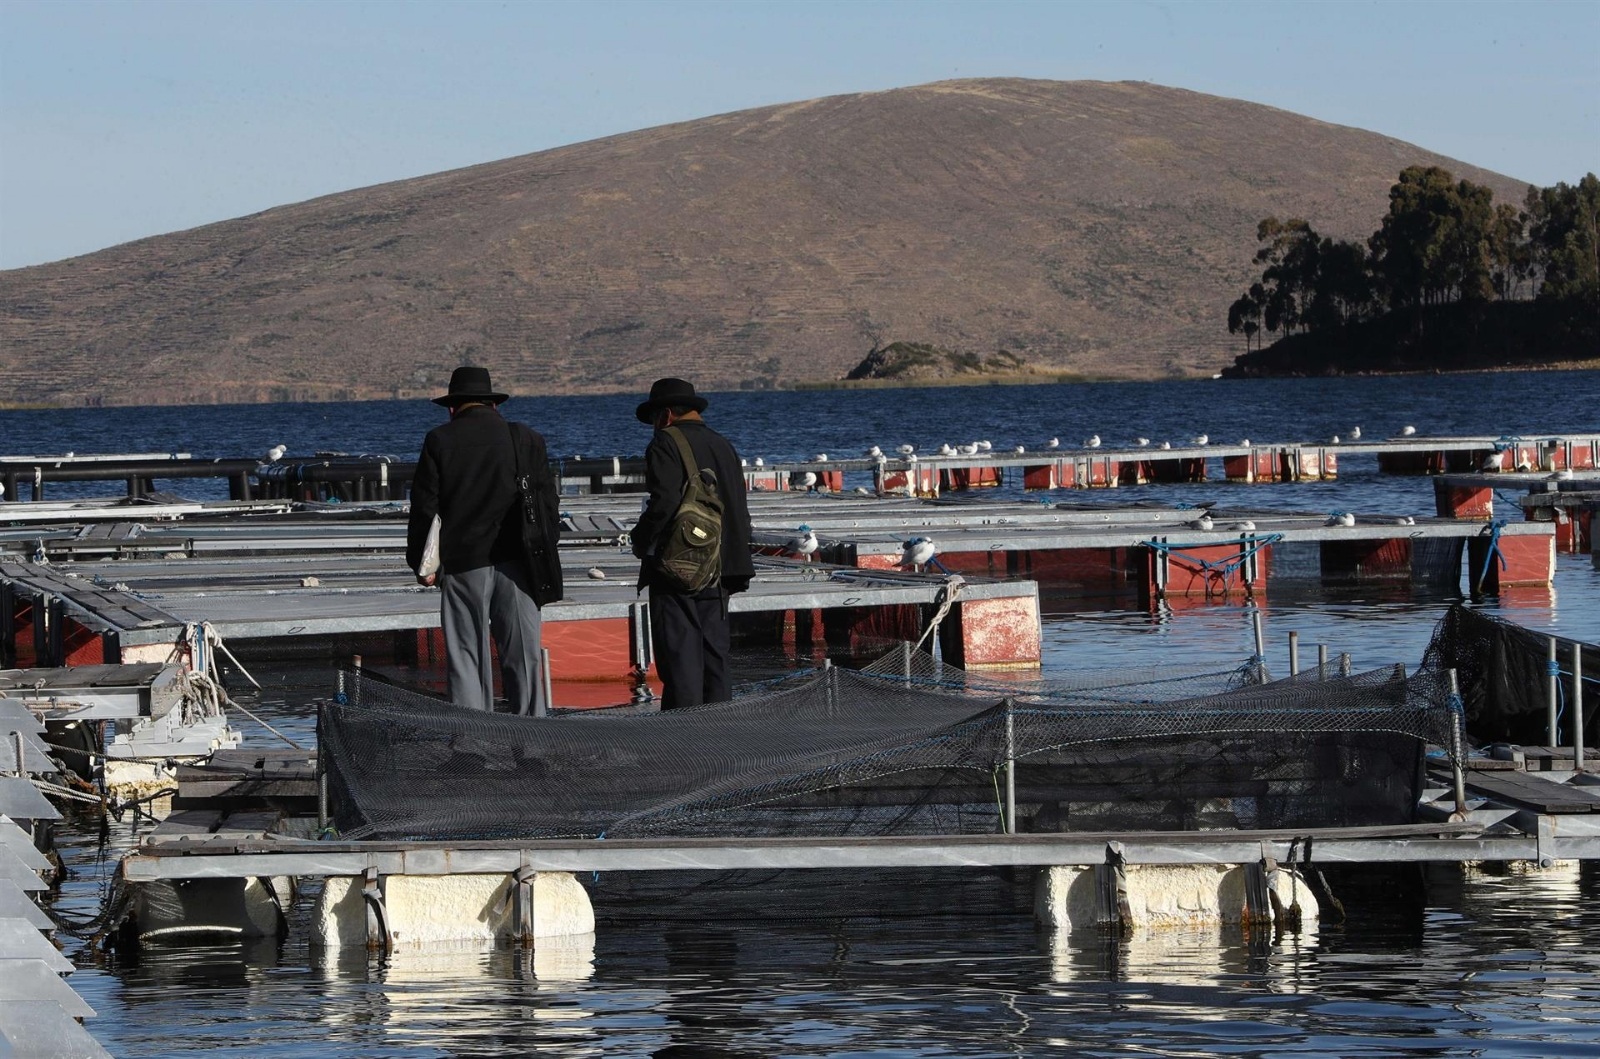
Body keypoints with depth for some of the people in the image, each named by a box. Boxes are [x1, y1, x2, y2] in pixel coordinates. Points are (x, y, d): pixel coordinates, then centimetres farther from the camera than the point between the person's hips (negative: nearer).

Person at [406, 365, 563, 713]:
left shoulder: (439, 441, 0)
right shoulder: (526, 439, 5)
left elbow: (424, 506, 0)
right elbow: (547, 502, 6)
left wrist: (421, 563, 7)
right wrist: (545, 559, 12)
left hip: (462, 566, -1)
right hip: (516, 562, 1)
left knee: (465, 658, 3)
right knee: (522, 657, 4)